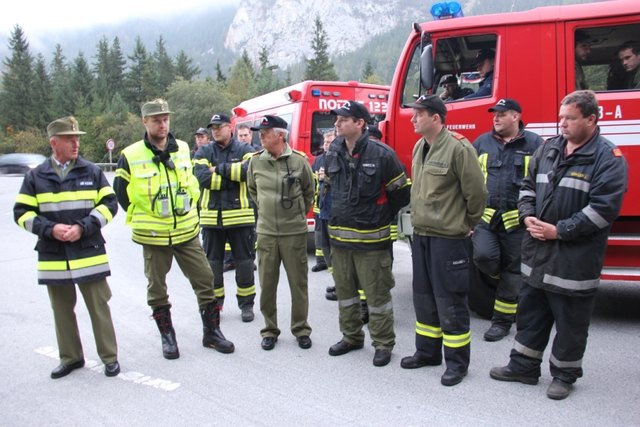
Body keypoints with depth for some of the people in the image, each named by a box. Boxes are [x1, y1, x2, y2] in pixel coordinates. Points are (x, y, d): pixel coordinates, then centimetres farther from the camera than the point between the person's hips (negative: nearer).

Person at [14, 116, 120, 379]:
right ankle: (70, 358, 29)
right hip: (52, 257, 2)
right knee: (62, 310, 13)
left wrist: (82, 227, -13)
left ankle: (110, 357, 16)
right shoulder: (35, 176, 4)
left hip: (89, 253, -2)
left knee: (99, 306, 3)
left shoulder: (92, 172, 1)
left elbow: (109, 204, -1)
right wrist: (50, 229, -13)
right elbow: (22, 213, 4)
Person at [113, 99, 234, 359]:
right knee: (157, 287, 9)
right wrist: (141, 217, 6)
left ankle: (211, 331, 19)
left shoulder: (183, 149, 3)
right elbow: (121, 192, 3)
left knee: (204, 279, 5)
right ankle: (167, 336, 26)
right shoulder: (131, 156, -8)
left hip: (187, 231, 3)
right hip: (153, 236, -2)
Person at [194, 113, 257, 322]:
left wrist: (219, 169, -12)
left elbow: (249, 169, -19)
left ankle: (246, 303, 20)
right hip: (211, 216, 2)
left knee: (244, 261, 6)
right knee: (212, 262, 12)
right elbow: (202, 177, -10)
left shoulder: (245, 150, 2)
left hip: (240, 215, -2)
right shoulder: (204, 153, 7)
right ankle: (214, 303, 27)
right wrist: (233, 175, -12)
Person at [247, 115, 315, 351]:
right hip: (266, 232, 2)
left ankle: (301, 329, 22)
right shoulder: (255, 161, 1)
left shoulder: (300, 160, -7)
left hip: (295, 232, -2)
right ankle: (270, 330, 24)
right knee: (267, 284, 8)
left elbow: (309, 192, 8)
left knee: (298, 283, 7)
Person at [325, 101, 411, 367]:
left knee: (377, 293, 4)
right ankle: (351, 337, 34)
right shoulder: (333, 155, 4)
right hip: (339, 236, 6)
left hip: (370, 239, -6)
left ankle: (383, 344, 20)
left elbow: (402, 191, -4)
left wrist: (381, 216, 4)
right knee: (344, 290, 16)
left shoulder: (381, 154, -13)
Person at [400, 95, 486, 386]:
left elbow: (476, 192, -12)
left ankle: (457, 362, 17)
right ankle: (427, 351, 33)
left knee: (450, 301, 2)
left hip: (447, 238, -8)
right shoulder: (419, 147, 10)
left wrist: (467, 224, 0)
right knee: (423, 296, 17)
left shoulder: (458, 148, -16)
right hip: (420, 235, 8)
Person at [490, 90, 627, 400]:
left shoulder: (608, 158, -10)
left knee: (570, 321, 9)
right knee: (531, 313, 16)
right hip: (537, 252, 6)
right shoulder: (548, 148, 9)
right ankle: (523, 366, 31)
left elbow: (604, 207, -17)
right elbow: (528, 185, 15)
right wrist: (527, 216, -3)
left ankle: (564, 374, 28)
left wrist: (559, 231, -19)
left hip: (575, 258, -6)